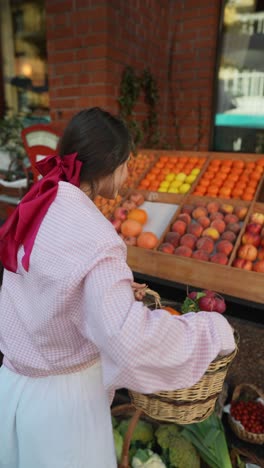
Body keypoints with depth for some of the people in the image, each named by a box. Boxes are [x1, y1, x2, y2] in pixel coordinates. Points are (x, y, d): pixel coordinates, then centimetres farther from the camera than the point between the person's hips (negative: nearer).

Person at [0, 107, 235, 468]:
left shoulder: (37, 209, -3)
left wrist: (117, 288, 10)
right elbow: (133, 341, -35)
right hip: (59, 397, -7)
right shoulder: (91, 235, -30)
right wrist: (214, 330, -22)